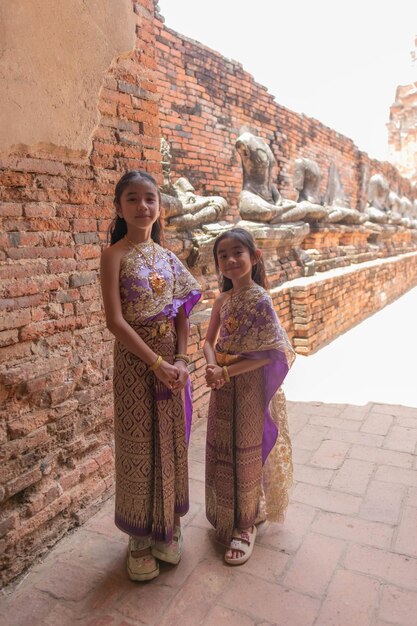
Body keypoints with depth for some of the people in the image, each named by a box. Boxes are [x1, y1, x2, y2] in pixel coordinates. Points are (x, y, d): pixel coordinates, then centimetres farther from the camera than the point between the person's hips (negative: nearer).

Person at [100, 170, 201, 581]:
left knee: (171, 443, 14)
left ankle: (167, 526, 36)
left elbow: (182, 316, 6)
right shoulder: (115, 255, -8)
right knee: (137, 447, 8)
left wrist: (181, 360, -7)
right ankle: (139, 538, 29)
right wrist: (156, 363, -18)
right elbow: (115, 320, -15)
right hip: (134, 359, -4)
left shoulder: (167, 256, 7)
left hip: (171, 358, 5)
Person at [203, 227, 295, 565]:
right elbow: (210, 341, 8)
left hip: (250, 385, -6)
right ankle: (225, 516, 39)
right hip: (223, 386, 6)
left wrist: (227, 372, -20)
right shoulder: (222, 301, 4)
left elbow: (269, 353, -18)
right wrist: (213, 366, -13)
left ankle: (245, 525, 28)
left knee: (246, 455, 8)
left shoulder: (260, 300, -15)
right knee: (222, 452, 17)